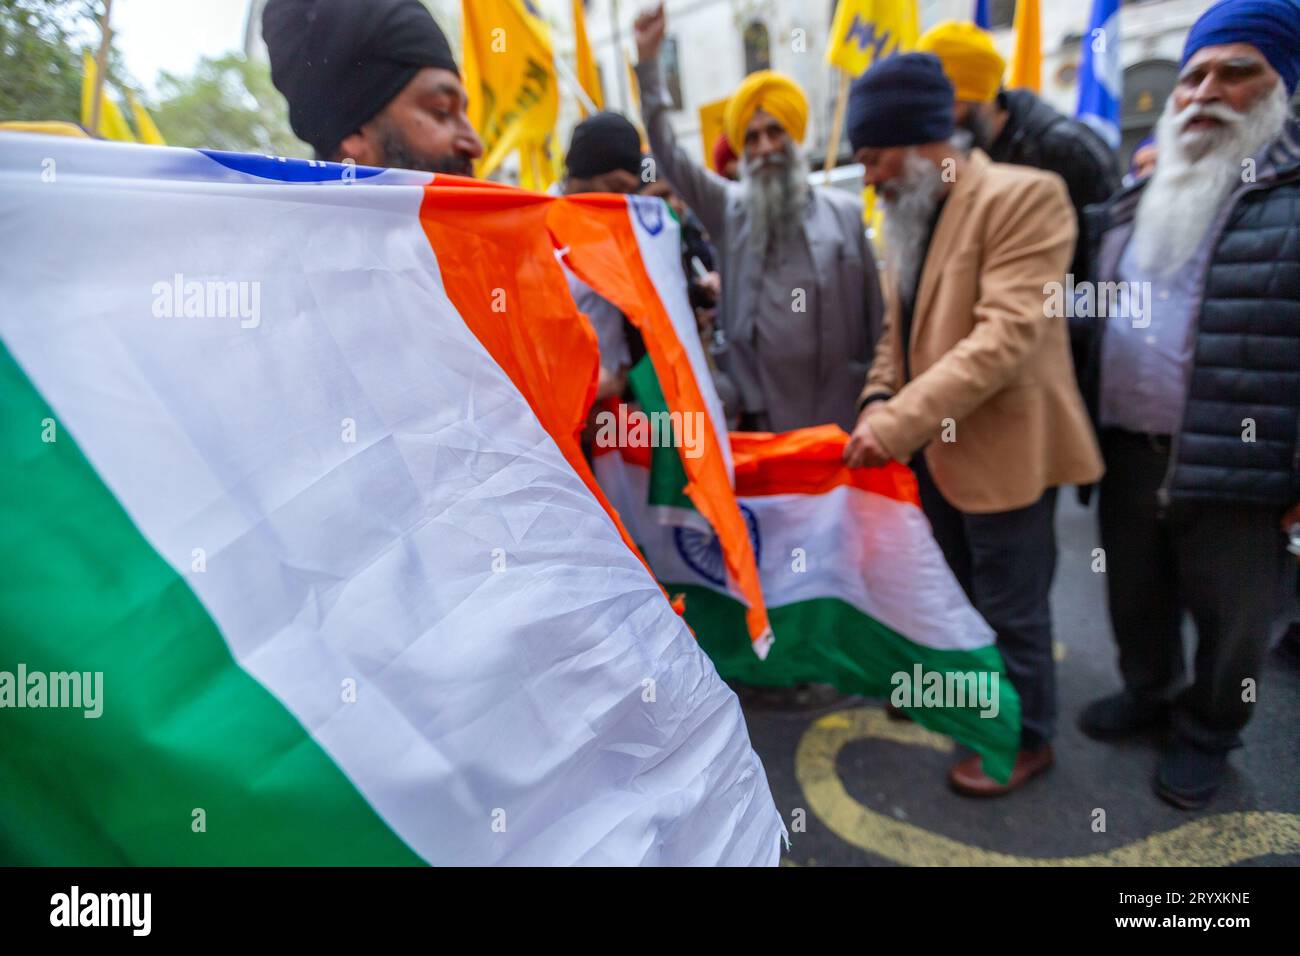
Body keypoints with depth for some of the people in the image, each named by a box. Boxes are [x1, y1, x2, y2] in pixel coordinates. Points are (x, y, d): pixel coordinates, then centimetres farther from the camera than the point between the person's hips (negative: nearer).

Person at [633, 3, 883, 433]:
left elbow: (873, 313, 5)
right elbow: (668, 154, 0)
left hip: (840, 412, 0)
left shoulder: (845, 212, 5)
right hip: (760, 411, 1)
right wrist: (647, 60, -6)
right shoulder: (729, 209, 8)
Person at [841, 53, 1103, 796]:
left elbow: (1006, 336, -26)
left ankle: (1027, 737, 30)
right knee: (957, 595, 23)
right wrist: (880, 399, -7)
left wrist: (898, 422, -29)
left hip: (1000, 446, -7)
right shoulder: (909, 218, 9)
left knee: (1011, 610, 8)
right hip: (933, 448, 8)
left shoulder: (1023, 196, -16)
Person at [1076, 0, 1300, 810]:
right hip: (1129, 452, 6)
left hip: (1234, 468, -5)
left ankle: (1209, 733, 34)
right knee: (1135, 594, 20)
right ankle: (1150, 691, 44)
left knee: (1230, 617, 12)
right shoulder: (1135, 206, 12)